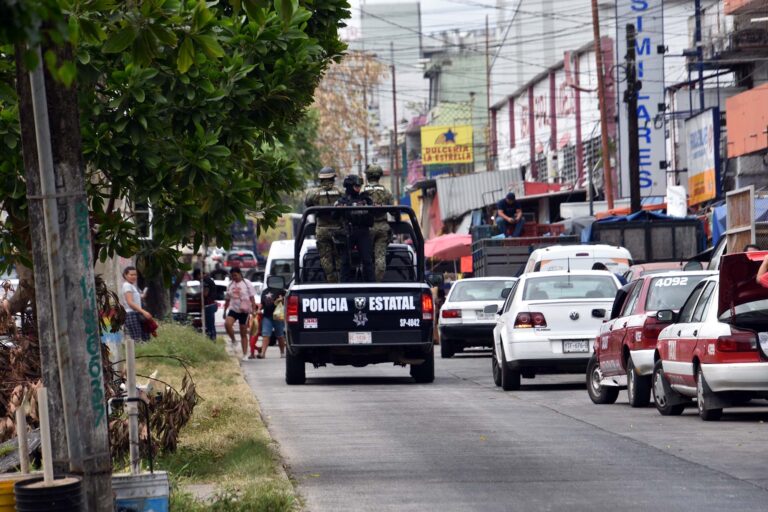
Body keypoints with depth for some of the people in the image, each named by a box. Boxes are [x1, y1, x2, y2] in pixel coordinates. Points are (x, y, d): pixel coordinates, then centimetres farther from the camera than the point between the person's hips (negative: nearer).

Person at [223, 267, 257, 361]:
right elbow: (227, 299, 17)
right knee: (227, 323, -27)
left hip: (244, 311, -3)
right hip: (233, 310, 3)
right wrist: (224, 311, 14)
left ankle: (245, 354, 7)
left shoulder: (247, 284, -1)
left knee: (244, 333, 2)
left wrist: (254, 311, -8)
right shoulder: (230, 285, 10)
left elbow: (252, 298, -1)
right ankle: (233, 341, -4)